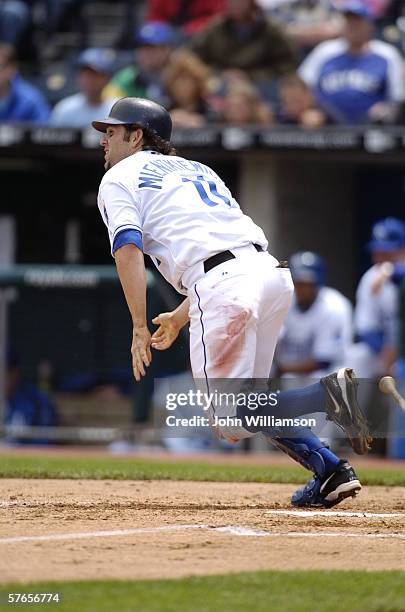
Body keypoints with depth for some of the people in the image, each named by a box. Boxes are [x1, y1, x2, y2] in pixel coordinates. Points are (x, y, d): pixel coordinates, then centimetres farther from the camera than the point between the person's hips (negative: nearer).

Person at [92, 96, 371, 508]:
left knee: (229, 419, -5)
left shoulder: (119, 179, 13)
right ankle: (330, 472, 6)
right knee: (245, 399, 22)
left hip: (222, 285, -8)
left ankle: (327, 395, -27)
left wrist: (139, 328, -6)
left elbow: (128, 250, -4)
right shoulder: (195, 169, 34)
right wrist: (180, 316, 39)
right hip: (272, 271, 8)